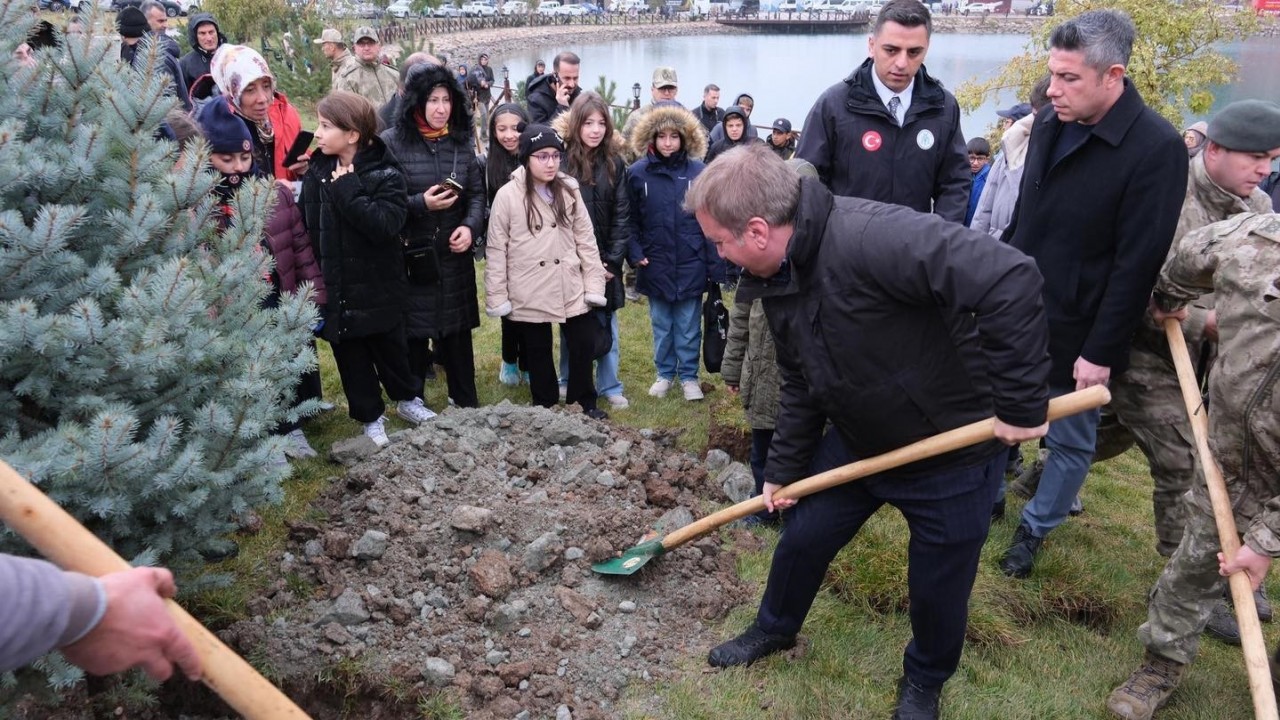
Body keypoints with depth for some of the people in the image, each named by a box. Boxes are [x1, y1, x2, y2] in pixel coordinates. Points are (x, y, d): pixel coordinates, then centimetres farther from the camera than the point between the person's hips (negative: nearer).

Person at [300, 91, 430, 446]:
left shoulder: (386, 174, -12)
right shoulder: (316, 173, -2)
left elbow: (386, 225, -26)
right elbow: (309, 230, -5)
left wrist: (349, 191, -25)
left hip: (378, 286, -3)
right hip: (335, 286, 3)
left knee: (390, 347, 16)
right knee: (351, 356, 13)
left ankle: (407, 398, 39)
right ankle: (370, 416, 31)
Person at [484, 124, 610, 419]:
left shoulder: (569, 190, 0)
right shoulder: (508, 195, -8)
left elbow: (585, 239, 3)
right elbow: (496, 250, -5)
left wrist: (594, 283, -2)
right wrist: (497, 296, -7)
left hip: (571, 288, 2)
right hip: (529, 294, -2)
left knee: (584, 344, 9)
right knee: (538, 353, 13)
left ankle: (585, 403, 28)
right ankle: (546, 408, 30)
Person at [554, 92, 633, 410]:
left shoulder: (614, 163, 2)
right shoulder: (562, 160, -7)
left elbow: (622, 215, 1)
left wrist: (612, 261, -6)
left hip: (605, 261, 2)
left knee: (607, 325, 9)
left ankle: (609, 386, 21)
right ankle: (568, 383, 26)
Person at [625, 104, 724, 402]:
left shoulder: (698, 171, -6)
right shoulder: (637, 173, -2)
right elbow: (631, 219, 4)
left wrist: (716, 265, -6)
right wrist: (635, 253, -8)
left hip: (690, 265, -1)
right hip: (656, 265, 1)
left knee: (689, 326, 9)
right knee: (661, 325, 15)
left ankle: (689, 375, 24)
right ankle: (665, 373, 29)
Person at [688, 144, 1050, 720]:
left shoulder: (869, 237, -35)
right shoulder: (776, 278, -5)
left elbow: (1009, 279, -41)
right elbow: (800, 385, 8)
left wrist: (1020, 405, -35)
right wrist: (783, 470, 11)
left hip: (952, 451, -7)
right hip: (856, 442, 7)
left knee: (937, 590, 12)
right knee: (802, 539, 18)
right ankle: (774, 628, 48)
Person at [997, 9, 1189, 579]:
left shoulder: (1156, 148, -17)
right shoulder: (1049, 124, 2)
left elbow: (1137, 264, -18)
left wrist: (1100, 350, -17)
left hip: (1076, 333, -5)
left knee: (1071, 442, 11)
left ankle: (1034, 529, 30)